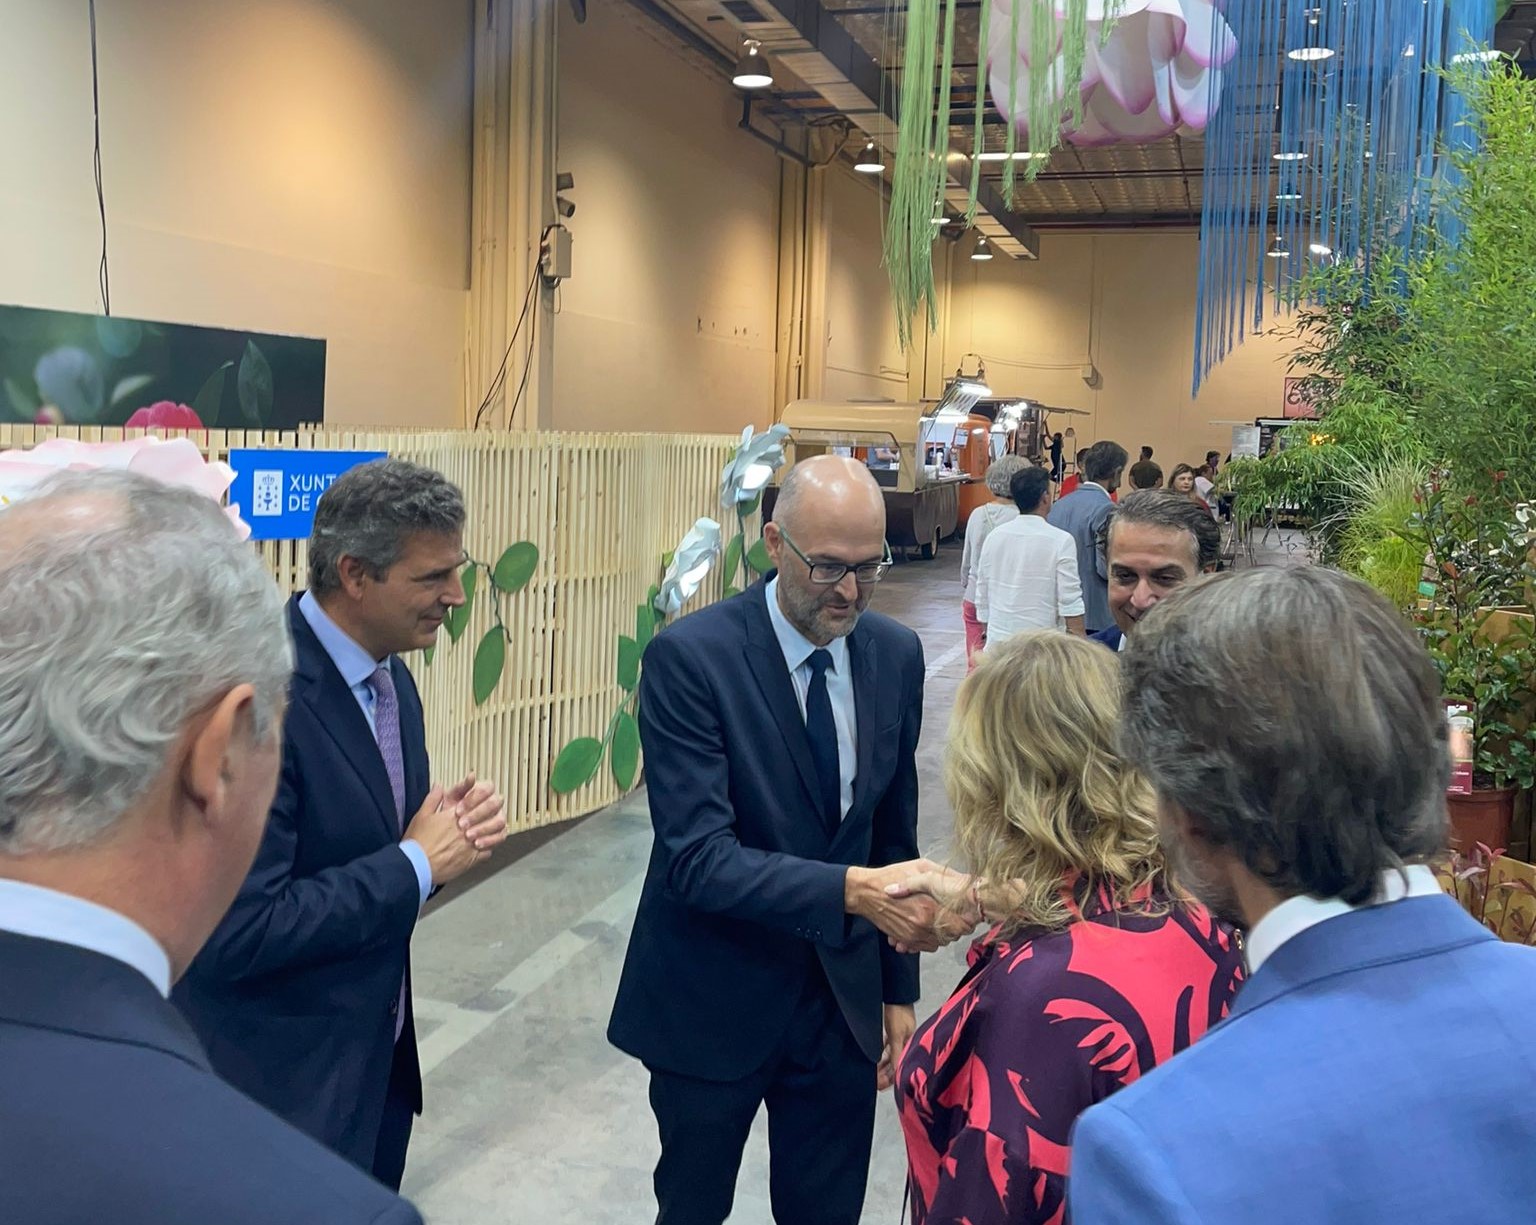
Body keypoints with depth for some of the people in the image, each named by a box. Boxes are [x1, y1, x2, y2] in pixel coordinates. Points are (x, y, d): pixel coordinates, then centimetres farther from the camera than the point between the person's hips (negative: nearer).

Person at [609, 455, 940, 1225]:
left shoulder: (896, 655, -2)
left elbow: (894, 831, 6)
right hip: (715, 1001, -4)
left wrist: (898, 989, 9)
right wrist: (852, 889, -37)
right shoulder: (690, 657, -19)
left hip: (845, 994, 4)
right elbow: (696, 857, -25)